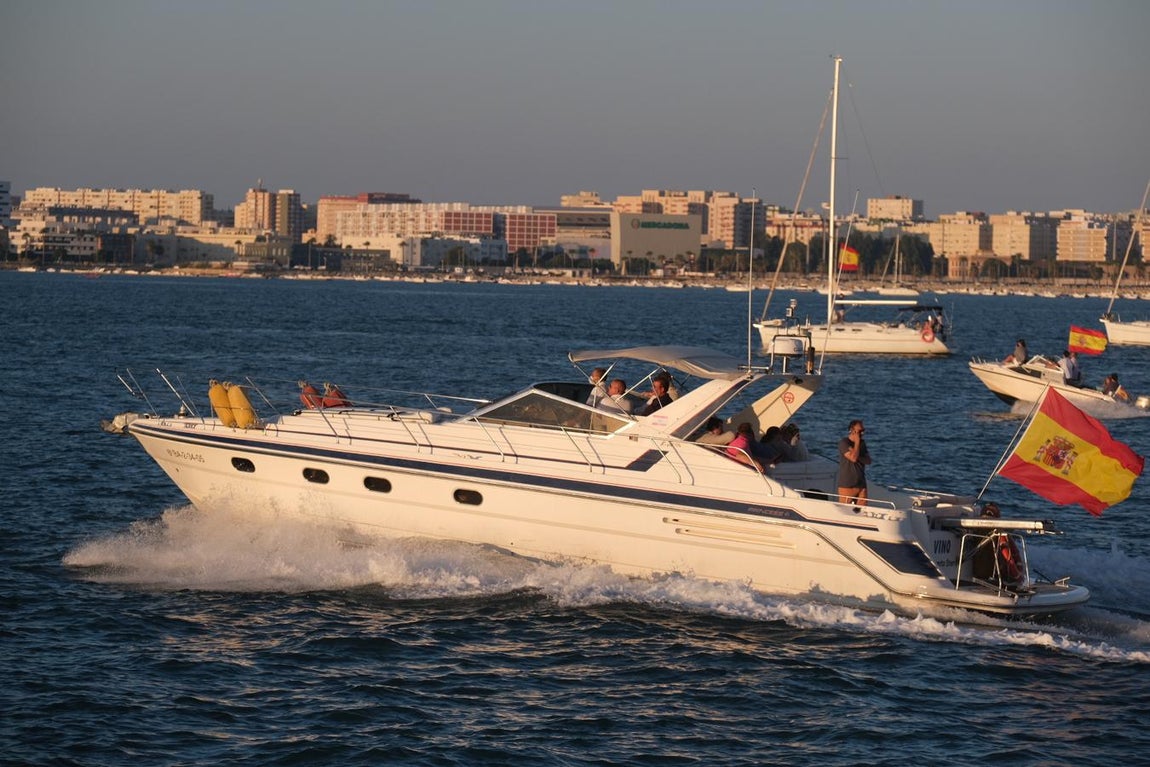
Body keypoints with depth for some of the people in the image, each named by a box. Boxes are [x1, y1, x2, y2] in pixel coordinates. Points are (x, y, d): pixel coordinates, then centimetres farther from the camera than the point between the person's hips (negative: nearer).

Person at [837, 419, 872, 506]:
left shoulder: (862, 443, 14)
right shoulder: (843, 443, -8)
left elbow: (868, 461, 7)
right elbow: (853, 458, -20)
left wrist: (858, 457, -11)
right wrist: (857, 442, -12)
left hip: (861, 485, 6)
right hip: (847, 486, -6)